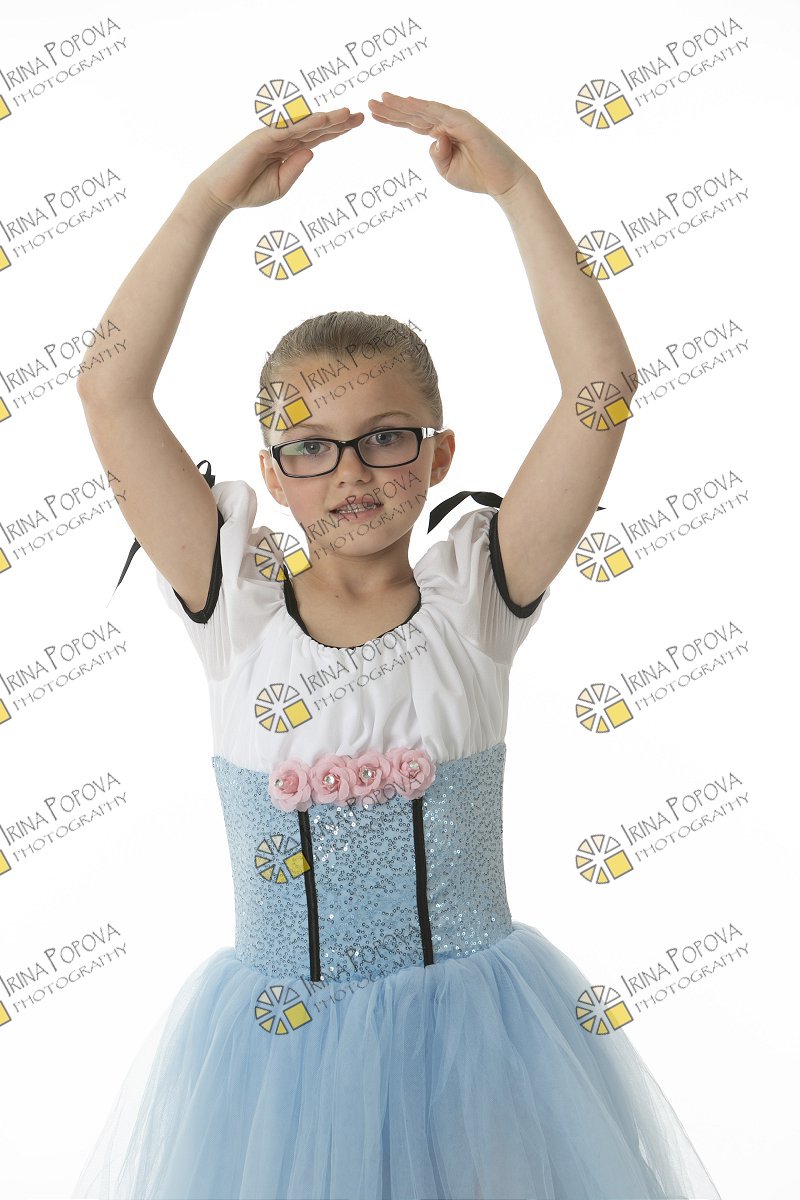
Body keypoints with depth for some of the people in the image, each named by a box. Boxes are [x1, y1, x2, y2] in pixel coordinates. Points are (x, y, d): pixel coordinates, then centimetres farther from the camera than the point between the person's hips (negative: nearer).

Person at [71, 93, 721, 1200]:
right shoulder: (239, 610, -6)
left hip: (475, 1038, 0)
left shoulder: (472, 604, -7)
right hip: (275, 1044, 1)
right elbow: (112, 393, -14)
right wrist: (211, 199, -14)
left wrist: (514, 186, -14)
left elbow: (601, 388, -15)